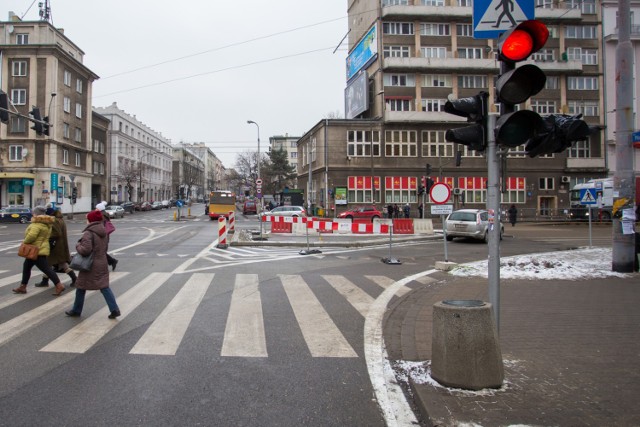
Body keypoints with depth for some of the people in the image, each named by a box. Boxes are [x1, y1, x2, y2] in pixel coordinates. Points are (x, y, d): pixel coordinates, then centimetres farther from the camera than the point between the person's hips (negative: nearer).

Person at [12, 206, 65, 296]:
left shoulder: (37, 224, -19)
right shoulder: (46, 223, 12)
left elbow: (31, 235, -29)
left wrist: (24, 242, -12)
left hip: (37, 250, -10)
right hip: (41, 249, 10)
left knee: (46, 268, -9)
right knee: (26, 267, 19)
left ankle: (59, 285, -10)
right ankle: (22, 287, 27)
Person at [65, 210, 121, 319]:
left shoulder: (88, 233, -17)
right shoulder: (103, 232, 8)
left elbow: (85, 250, -25)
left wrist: (78, 245, -8)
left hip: (90, 265, -7)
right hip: (102, 264, 7)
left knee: (81, 288, 11)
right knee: (104, 286, 7)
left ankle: (76, 310, 25)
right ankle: (114, 309, -3)